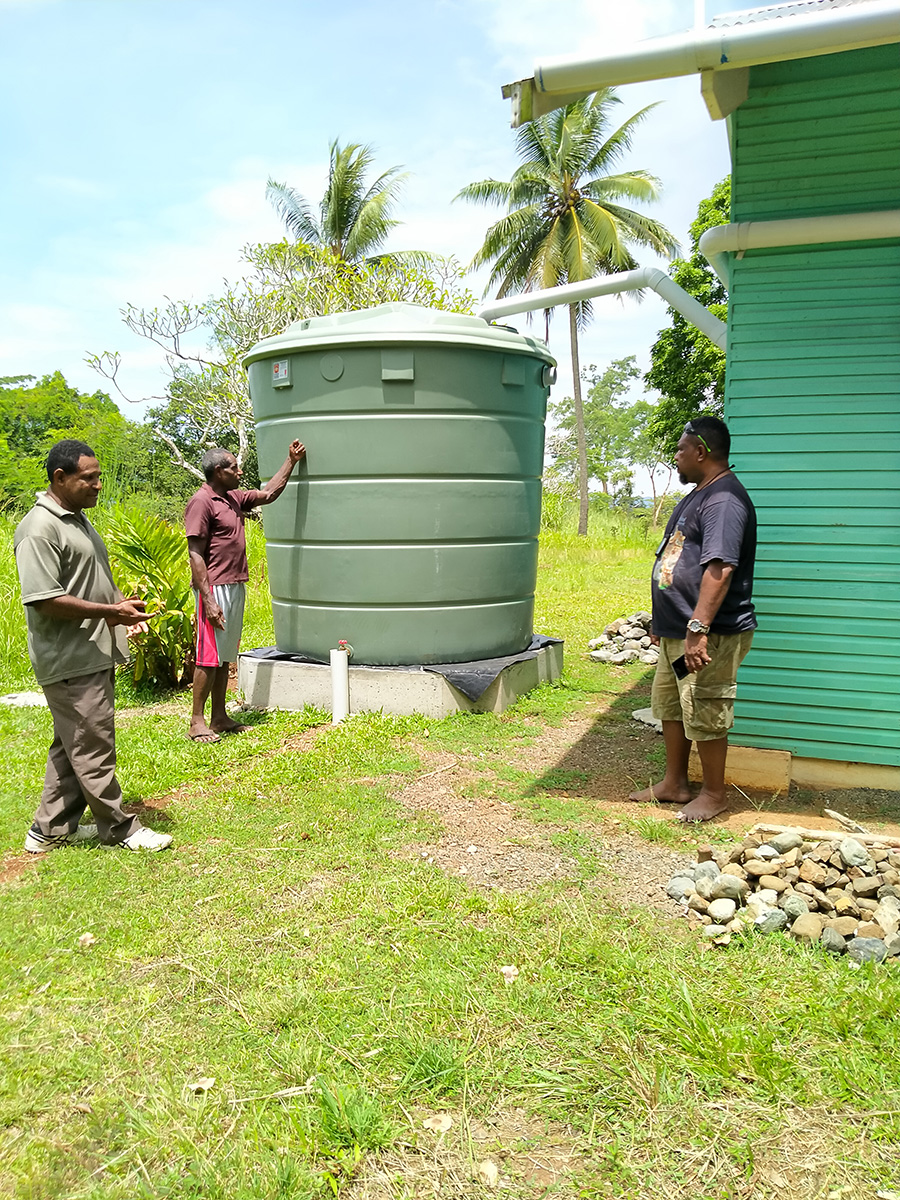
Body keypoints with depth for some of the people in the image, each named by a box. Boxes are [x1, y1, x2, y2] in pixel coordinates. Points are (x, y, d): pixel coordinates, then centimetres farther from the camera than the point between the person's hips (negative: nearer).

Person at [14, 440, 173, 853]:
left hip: (93, 655, 10)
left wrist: (120, 602, 8)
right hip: (71, 661, -10)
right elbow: (45, 600, -23)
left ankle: (51, 829, 28)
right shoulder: (39, 529, -17)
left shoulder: (77, 519, 15)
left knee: (72, 746, 17)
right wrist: (110, 612, -20)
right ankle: (119, 829, 14)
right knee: (93, 746, 1)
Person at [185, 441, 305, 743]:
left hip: (235, 587, 9)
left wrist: (291, 462, 21)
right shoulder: (202, 502, -13)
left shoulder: (233, 498, 13)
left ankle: (219, 718, 20)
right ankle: (197, 722, 5)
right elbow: (195, 555, -16)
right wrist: (208, 600, -20)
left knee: (225, 657, 12)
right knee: (209, 657, -4)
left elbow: (269, 493, 26)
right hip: (215, 588, -9)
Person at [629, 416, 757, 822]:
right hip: (677, 631, 11)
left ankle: (713, 794, 17)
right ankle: (674, 784, 32)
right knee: (670, 707, 18)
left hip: (709, 636, -11)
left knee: (704, 716, 1)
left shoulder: (724, 500, -19)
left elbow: (719, 569, -29)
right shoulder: (697, 496, 16)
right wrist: (665, 621, 27)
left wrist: (698, 628, -33)